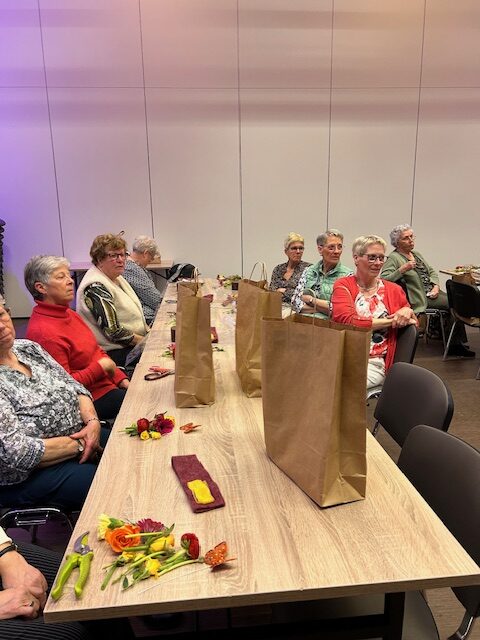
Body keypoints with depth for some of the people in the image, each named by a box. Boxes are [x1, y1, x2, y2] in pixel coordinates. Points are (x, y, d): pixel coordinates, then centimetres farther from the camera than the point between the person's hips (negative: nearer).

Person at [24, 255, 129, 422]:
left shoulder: (68, 314, 8)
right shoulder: (44, 332, -22)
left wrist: (121, 379, 4)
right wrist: (101, 367, -15)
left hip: (108, 383, 9)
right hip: (92, 399, -9)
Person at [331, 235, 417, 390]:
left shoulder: (394, 290, 14)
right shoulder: (343, 285, 6)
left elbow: (415, 324, 24)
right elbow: (346, 320, -12)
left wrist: (408, 311, 0)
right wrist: (391, 321, -7)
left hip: (374, 364, 1)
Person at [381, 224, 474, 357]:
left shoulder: (416, 254, 20)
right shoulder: (393, 258, -6)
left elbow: (432, 271, 21)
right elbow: (384, 279, -19)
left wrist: (436, 286, 3)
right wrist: (402, 269, -27)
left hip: (432, 292, 8)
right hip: (420, 297, -8)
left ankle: (456, 344, 0)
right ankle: (455, 344, -5)